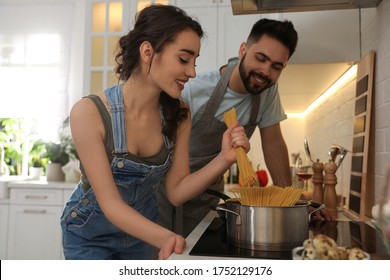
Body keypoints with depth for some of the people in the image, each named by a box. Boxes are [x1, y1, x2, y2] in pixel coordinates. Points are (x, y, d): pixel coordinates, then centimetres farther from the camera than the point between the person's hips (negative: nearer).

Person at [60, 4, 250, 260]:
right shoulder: (89, 112, -28)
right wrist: (165, 237, -43)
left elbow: (176, 191, -14)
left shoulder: (178, 114, -15)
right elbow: (110, 203, -28)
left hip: (143, 228, 5)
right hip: (90, 233, -4)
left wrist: (224, 159, -29)